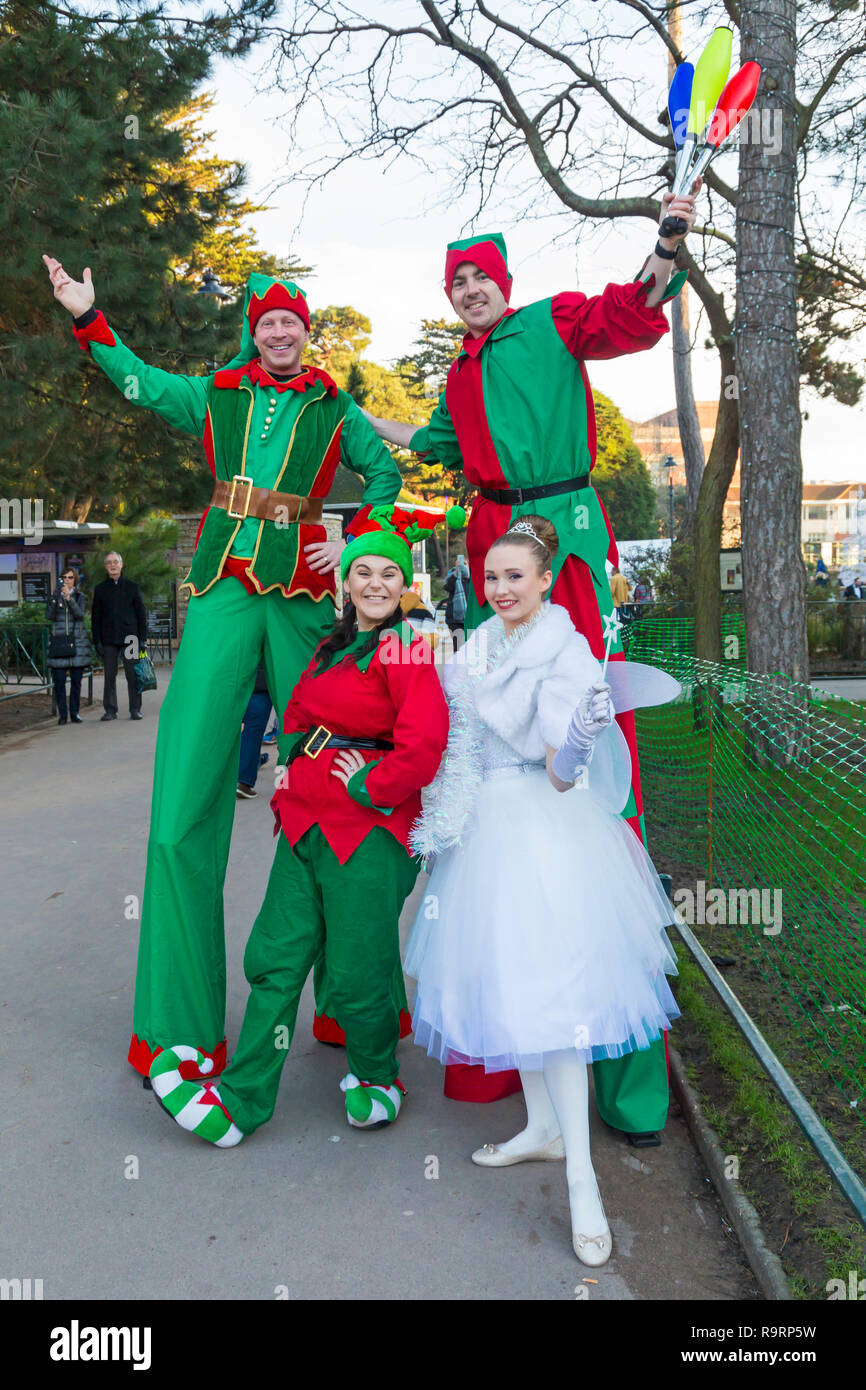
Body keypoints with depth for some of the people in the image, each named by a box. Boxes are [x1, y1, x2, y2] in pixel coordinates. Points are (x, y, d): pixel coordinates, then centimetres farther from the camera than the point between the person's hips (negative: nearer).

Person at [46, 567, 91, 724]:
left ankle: (74, 713, 8)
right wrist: (55, 595, -15)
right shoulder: (55, 596, 10)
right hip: (58, 641, 0)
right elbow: (49, 615, -6)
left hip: (77, 642, 0)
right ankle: (62, 714, 1)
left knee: (76, 680, 0)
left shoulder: (80, 597, 8)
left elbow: (80, 614, -11)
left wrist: (68, 598, -24)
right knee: (59, 680, -5)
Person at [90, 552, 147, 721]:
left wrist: (142, 638, -2)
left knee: (133, 675, -1)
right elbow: (96, 617, 9)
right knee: (110, 676, 3)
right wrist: (97, 641, 0)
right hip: (108, 639, 1)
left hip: (129, 637, -1)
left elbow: (141, 613, 6)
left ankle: (135, 709, 7)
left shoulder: (132, 586, 7)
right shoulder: (100, 589, 9)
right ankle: (110, 710, 10)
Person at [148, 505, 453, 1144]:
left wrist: (370, 788, -12)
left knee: (356, 971, 1)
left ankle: (376, 1077, 30)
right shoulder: (333, 645, 16)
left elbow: (424, 742, -20)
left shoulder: (405, 646, -9)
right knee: (275, 956, 8)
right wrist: (295, 781, 16)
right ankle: (241, 1100, 17)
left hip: (370, 827, -8)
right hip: (307, 820, 8)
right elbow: (298, 713, 30)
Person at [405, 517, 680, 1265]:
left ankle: (582, 1180, -1)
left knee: (548, 990, -10)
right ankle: (543, 1127, 33)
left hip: (544, 830, -7)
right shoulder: (479, 644, 10)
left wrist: (568, 754, -38)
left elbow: (561, 773, -19)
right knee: (507, 981, 15)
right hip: (486, 829, 8)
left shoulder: (567, 653, -13)